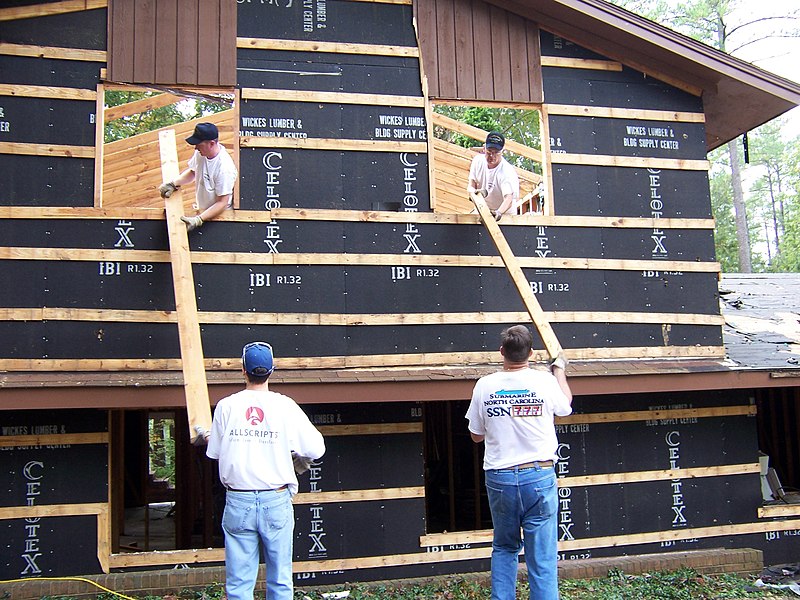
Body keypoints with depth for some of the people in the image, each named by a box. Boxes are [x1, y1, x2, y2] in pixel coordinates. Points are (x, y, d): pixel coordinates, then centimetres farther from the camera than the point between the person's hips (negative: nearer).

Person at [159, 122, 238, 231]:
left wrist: (198, 220, -30)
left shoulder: (224, 167, -28)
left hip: (218, 216, -7)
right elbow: (192, 172, 16)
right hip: (201, 212, 7)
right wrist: (173, 184, -1)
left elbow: (222, 203, -25)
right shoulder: (201, 153, -6)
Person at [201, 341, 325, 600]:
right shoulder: (285, 406, -5)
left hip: (238, 503, 1)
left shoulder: (226, 406, -1)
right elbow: (316, 449, -4)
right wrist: (298, 458, 18)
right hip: (277, 501, -1)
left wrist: (206, 436, 29)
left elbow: (215, 452, 7)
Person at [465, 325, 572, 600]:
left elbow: (476, 436, 6)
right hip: (539, 476, -2)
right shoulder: (544, 381, -7)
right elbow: (566, 405, 16)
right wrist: (559, 369, 30)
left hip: (499, 478, 2)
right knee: (542, 556, 3)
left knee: (504, 548, 20)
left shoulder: (484, 385, -4)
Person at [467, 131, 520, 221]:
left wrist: (499, 212, -58)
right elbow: (471, 186, -1)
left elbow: (509, 199, -38)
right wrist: (475, 192, -26)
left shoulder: (508, 172, -25)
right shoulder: (478, 160, -6)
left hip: (504, 213, -4)